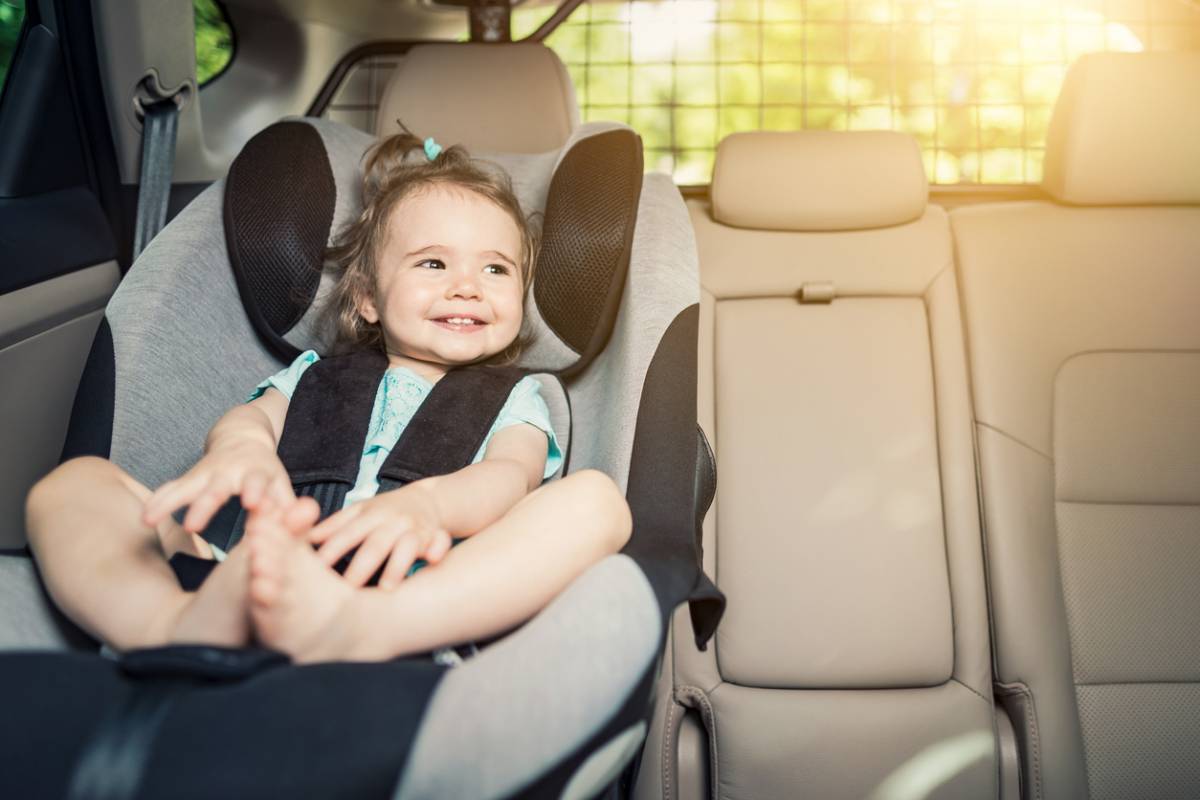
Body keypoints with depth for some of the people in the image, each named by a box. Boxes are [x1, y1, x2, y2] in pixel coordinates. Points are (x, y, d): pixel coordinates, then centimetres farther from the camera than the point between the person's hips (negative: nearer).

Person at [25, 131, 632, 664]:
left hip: (430, 605, -1)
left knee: (594, 499, -24)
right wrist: (243, 449, -21)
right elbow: (254, 414, 9)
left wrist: (426, 503, -24)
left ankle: (356, 632, -47)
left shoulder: (513, 400, 25)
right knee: (74, 482, -5)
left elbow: (512, 474, 2)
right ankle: (179, 627, -39)